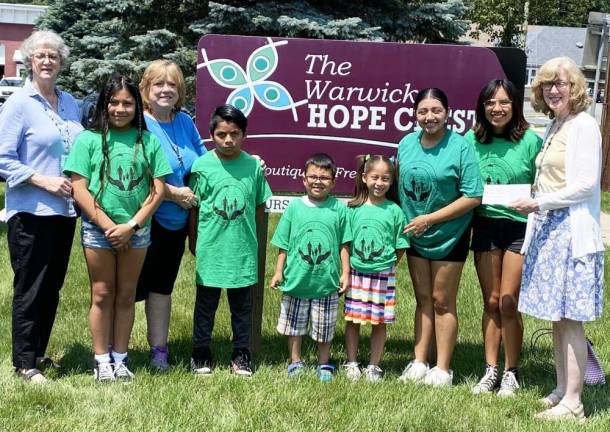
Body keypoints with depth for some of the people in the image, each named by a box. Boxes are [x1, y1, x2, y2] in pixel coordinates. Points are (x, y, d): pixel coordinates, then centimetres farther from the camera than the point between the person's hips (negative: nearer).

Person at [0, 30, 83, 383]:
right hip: (30, 212, -6)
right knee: (30, 289, 1)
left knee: (52, 287, 13)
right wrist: (43, 181, -18)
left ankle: (39, 352, 27)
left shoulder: (70, 103, 10)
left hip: (65, 210, 6)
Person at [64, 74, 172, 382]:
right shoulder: (88, 139, -1)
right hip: (98, 230, -1)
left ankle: (120, 358, 19)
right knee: (102, 295, 6)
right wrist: (109, 226, -12)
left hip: (137, 231, 1)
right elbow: (80, 190, -6)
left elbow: (158, 190, 0)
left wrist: (131, 225, -10)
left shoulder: (149, 141, 3)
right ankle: (102, 361, 14)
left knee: (126, 296, 9)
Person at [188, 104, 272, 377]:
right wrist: (193, 242, 5)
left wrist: (254, 238, 9)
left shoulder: (253, 165, -1)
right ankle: (201, 354, 22)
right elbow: (193, 208, 2)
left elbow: (259, 206, 8)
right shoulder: (202, 165, -5)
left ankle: (241, 355, 23)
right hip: (210, 248, -1)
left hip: (243, 249, 1)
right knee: (206, 303, 10)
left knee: (242, 304, 11)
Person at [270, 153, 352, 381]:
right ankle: (295, 363, 28)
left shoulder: (339, 208, -2)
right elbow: (283, 244, 3)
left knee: (324, 328, 10)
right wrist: (278, 271, 0)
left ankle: (324, 365, 27)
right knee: (294, 325, 12)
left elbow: (344, 245, 1)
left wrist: (345, 273, -1)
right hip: (296, 279, 1)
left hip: (326, 280, -1)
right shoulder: (295, 206, -1)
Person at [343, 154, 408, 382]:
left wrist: (387, 266, -1)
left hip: (383, 275, -1)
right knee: (352, 319, 6)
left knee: (379, 322, 7)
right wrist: (348, 267, 0)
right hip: (356, 273, 1)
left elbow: (400, 246, 3)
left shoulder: (394, 211, -2)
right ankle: (352, 363, 19)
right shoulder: (354, 208, 1)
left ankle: (374, 365, 19)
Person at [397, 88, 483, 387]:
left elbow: (473, 197, -18)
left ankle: (442, 370, 15)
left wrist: (430, 219, -20)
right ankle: (419, 363, 20)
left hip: (449, 235, -4)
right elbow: (398, 182, 12)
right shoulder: (407, 144, -1)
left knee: (442, 301, 4)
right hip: (415, 234, 4)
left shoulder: (461, 147, -16)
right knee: (423, 299, 12)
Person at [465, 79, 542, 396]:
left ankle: (511, 373, 14)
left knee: (508, 303, -3)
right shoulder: (472, 141, 1)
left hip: (520, 227, -3)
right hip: (484, 225, 3)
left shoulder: (530, 141, -8)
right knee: (490, 303, 9)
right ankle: (490, 370, 19)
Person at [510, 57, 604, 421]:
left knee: (570, 318, -5)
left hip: (572, 231, -9)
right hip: (548, 228, 9)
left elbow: (586, 184, -16)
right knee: (557, 317, 13)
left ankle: (572, 402, 1)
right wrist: (534, 203, 6)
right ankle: (561, 390, 22)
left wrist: (539, 203, -14)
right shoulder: (555, 126, 17)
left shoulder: (584, 126, -9)